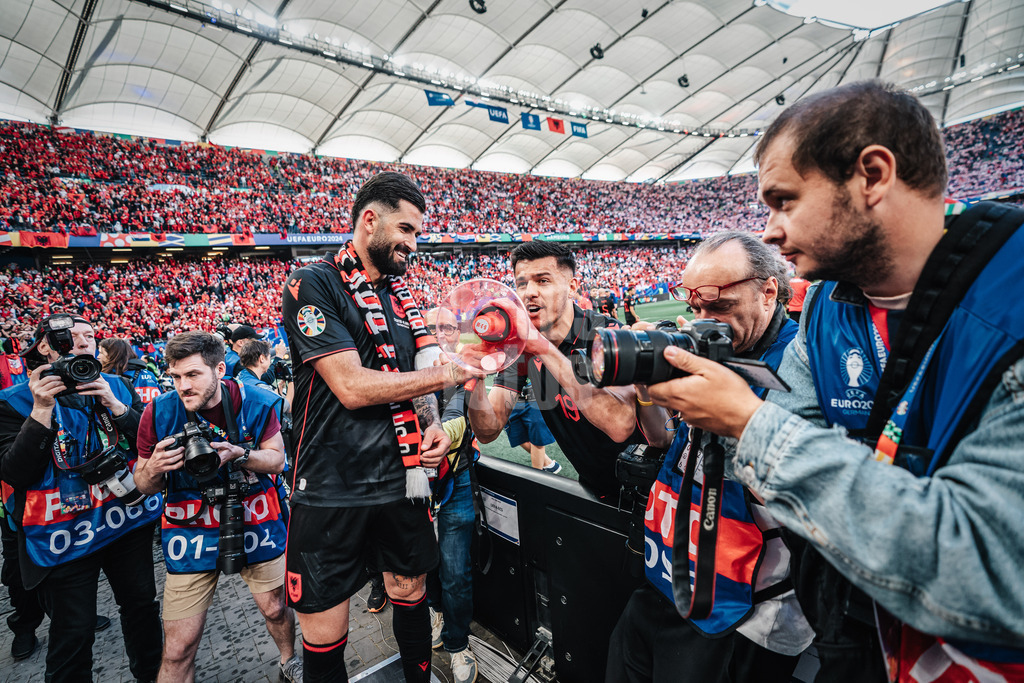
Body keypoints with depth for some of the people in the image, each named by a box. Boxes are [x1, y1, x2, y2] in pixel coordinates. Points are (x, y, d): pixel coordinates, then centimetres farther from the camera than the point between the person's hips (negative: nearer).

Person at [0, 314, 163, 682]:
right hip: (64, 537, -3)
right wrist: (42, 411, -23)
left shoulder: (117, 386, 2)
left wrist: (114, 404, -17)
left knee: (142, 604, 19)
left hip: (128, 520, 4)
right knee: (73, 634, 8)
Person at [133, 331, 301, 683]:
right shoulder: (159, 412, -10)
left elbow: (277, 457, -5)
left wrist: (239, 454, -24)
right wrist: (154, 468, -24)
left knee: (276, 608, 16)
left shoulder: (256, 403, -11)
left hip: (255, 519, 1)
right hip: (190, 529, 0)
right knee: (178, 648, -1)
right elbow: (143, 485, 0)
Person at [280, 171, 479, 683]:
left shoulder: (400, 294, 11)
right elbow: (352, 386, -20)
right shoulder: (313, 285, -11)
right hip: (331, 489, -5)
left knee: (411, 594, 19)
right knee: (324, 639, 8)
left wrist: (433, 426, -6)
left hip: (400, 480, 6)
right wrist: (446, 374, -16)